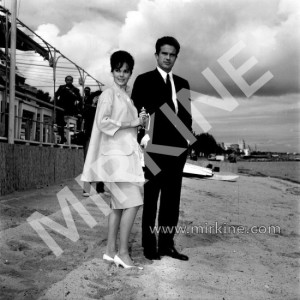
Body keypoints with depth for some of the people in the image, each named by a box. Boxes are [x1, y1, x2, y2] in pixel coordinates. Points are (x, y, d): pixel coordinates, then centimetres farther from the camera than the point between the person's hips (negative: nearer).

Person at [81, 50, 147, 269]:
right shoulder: (109, 94, -4)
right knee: (133, 203, -12)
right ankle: (123, 252, -4)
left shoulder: (127, 97, 20)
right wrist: (132, 123, -13)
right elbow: (103, 122, -17)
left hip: (127, 154, 9)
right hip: (116, 154, -9)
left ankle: (111, 251, 16)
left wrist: (140, 122, 7)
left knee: (119, 205, 9)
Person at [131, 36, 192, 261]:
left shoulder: (183, 84, 17)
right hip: (154, 148, -5)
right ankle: (149, 245, 11)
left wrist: (186, 139, 4)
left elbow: (187, 116, 16)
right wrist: (144, 135, -14)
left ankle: (167, 244, 16)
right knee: (151, 198, 3)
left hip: (177, 148, 5)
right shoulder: (144, 80, 2)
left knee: (172, 198, 7)